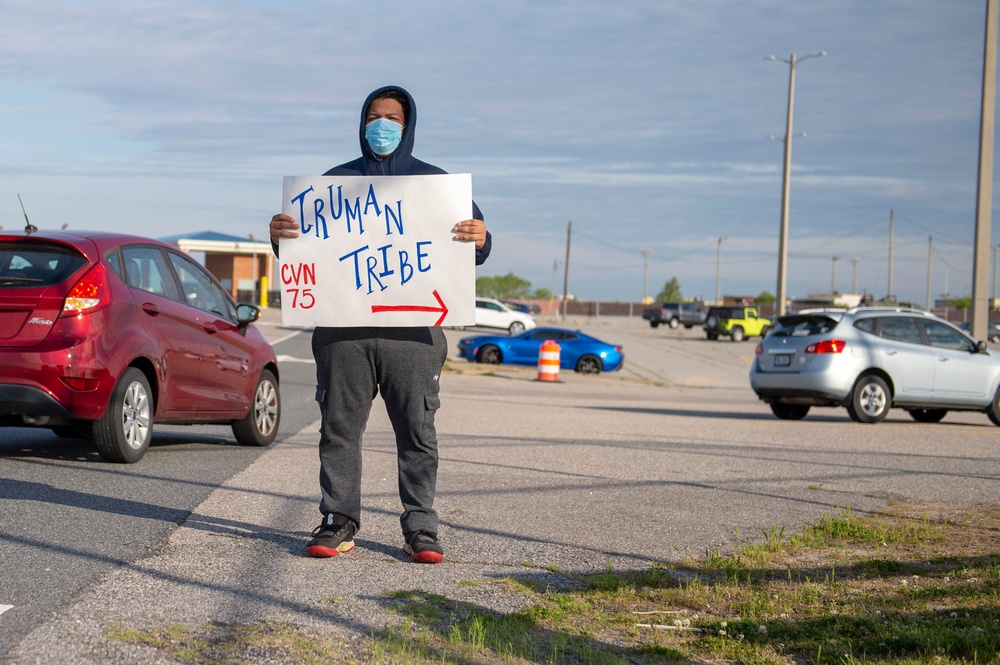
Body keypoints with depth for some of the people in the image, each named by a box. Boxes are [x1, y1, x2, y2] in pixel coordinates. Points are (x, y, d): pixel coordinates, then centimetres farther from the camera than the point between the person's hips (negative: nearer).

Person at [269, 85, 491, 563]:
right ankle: (339, 521, 9)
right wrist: (279, 236, -7)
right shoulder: (335, 181, 16)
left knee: (417, 430, -1)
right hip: (342, 329, 1)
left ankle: (420, 527, 4)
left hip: (413, 330, -1)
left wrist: (480, 239, -14)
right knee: (339, 427, 1)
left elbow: (471, 245, 10)